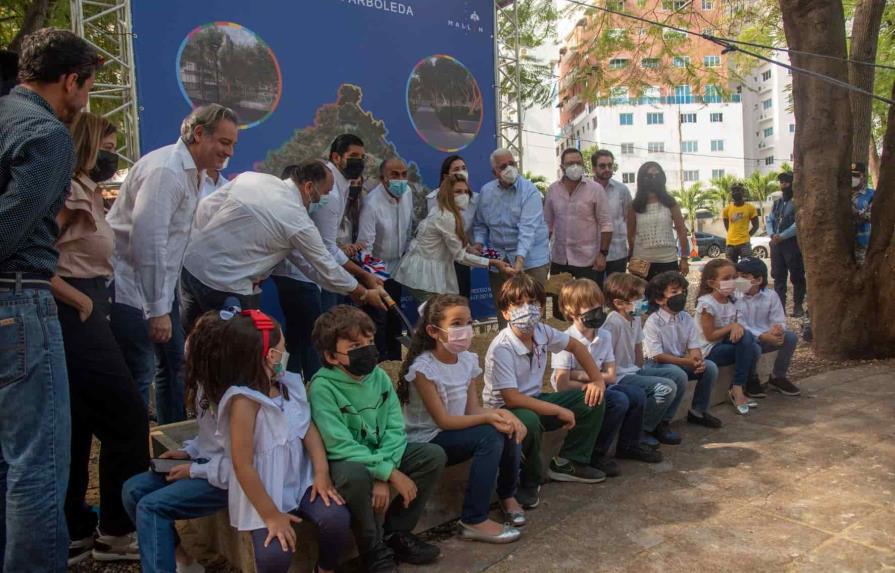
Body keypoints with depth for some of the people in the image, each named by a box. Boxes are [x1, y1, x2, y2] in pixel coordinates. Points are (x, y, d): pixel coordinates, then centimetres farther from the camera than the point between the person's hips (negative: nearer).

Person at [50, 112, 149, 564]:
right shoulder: (68, 193, -12)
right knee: (127, 419, -4)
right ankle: (116, 531, 8)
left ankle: (73, 533, 22)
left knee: (76, 427, 13)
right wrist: (81, 300, -16)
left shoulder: (84, 193, 20)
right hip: (75, 318, -10)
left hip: (80, 319, 10)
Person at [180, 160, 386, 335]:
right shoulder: (299, 221, -12)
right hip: (224, 283, -7)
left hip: (190, 261, 7)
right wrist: (364, 293, 10)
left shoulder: (252, 177, 3)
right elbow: (326, 267, -3)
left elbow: (206, 208, 7)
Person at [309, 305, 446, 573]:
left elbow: (396, 429, -7)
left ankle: (394, 532, 4)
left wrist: (383, 474, -22)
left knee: (434, 455, -11)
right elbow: (341, 447, -26)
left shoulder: (379, 376, -3)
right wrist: (389, 472, -28)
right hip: (344, 461, -6)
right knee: (355, 475, -39)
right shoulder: (323, 387, -21)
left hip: (380, 455, 6)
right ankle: (374, 550, -12)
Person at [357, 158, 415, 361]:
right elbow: (365, 243, -29)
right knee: (378, 320, -7)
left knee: (395, 318, 17)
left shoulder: (407, 193, -5)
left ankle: (395, 362, 30)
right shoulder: (372, 204, -26)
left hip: (397, 266, 7)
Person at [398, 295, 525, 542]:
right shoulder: (423, 367, -21)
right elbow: (443, 420, -21)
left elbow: (473, 409, -3)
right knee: (490, 435, -27)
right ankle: (474, 521, -19)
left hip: (455, 433, 7)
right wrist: (489, 416, -27)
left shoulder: (467, 360, 1)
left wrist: (500, 413, -22)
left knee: (508, 428, -16)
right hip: (425, 443, -6)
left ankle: (507, 495, 8)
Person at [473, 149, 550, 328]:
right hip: (498, 258, 4)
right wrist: (479, 242, -5)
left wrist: (520, 257, -30)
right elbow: (480, 224, 14)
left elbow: (528, 228, -20)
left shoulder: (529, 191, -11)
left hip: (530, 256, -4)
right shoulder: (486, 191, 5)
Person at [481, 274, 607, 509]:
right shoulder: (501, 349, -26)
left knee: (594, 398, -2)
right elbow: (512, 399, -31)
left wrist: (597, 379, 3)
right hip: (505, 411, -7)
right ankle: (528, 482, -12)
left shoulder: (542, 332, -6)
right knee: (529, 421, -41)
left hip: (534, 401, 7)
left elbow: (575, 346, 12)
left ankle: (568, 462, 11)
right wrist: (559, 411, -28)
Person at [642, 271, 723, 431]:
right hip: (656, 365, -7)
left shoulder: (687, 319, 2)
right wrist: (687, 362, -28)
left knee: (710, 367, -12)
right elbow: (657, 356, -21)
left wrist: (698, 360, -27)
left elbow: (695, 347, -2)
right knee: (679, 375, -34)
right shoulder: (652, 322, -17)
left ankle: (697, 411, 7)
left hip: (681, 362, 7)